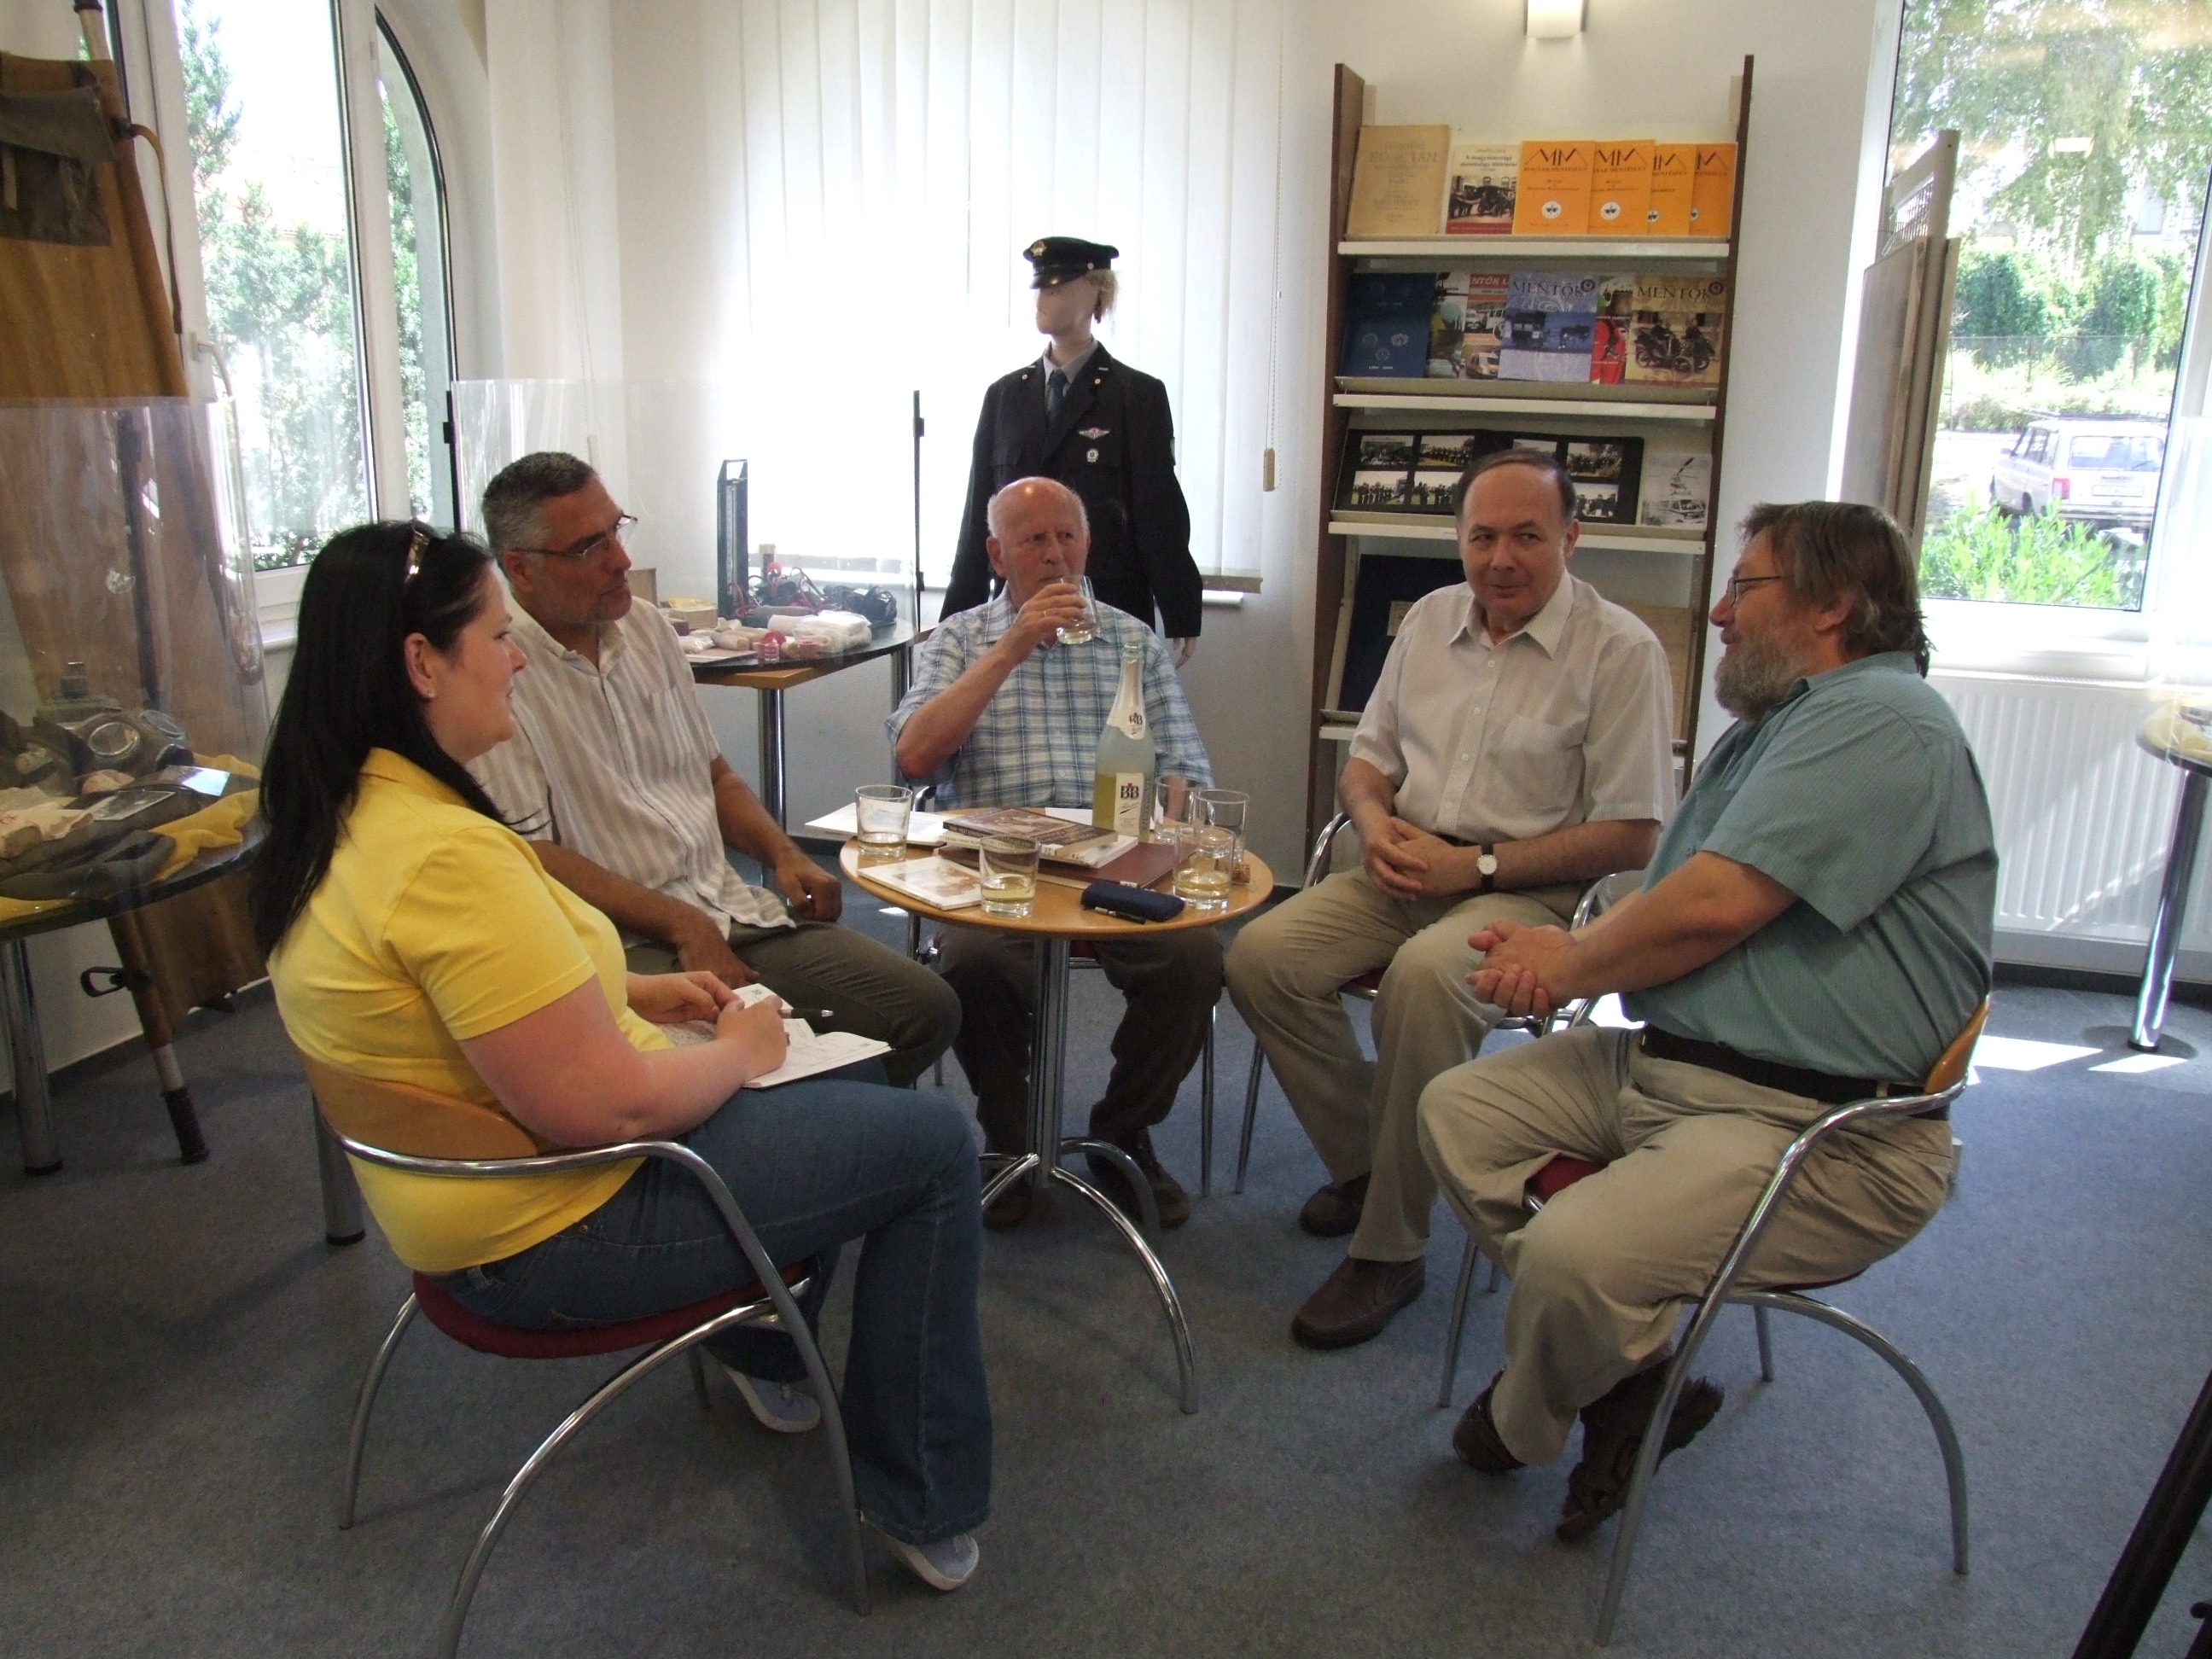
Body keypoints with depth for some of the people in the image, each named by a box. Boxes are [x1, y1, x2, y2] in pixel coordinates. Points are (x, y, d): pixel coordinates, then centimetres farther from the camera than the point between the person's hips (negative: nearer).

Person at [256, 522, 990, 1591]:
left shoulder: (337, 820, 1)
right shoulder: (447, 855, -31)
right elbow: (607, 1109, -30)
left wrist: (637, 991, 8)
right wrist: (736, 1053, -11)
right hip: (555, 1232, -10)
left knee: (847, 1073, 22)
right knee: (932, 1143, -3)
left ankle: (762, 1347, 36)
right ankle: (923, 1504, 10)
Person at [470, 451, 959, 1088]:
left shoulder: (647, 627, 14)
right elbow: (528, 856, -14)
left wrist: (783, 855, 6)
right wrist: (679, 924, -16)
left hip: (730, 910, 8)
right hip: (626, 941, -7)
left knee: (929, 1007, -5)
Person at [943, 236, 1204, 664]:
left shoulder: (1139, 395, 1)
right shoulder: (1004, 395, 12)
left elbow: (1160, 509, -2)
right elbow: (979, 509, 13)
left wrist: (1180, 618, -5)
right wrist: (961, 616, 12)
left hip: (1111, 610, -3)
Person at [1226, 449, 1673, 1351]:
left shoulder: (1621, 651, -6)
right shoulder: (1431, 618, 12)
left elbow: (1630, 835, -10)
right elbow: (1368, 757, 20)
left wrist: (1479, 865, -17)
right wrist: (1375, 822, -4)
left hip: (1531, 890, -6)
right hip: (1404, 871, 6)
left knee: (1425, 976, -36)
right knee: (1261, 957, -18)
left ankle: (1391, 1245, -19)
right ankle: (1362, 1162, 3)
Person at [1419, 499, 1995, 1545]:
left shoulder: (1879, 722, -15)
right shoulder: (1775, 726, 21)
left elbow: (1712, 906, -23)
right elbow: (1669, 902, 20)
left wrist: (1570, 966, -6)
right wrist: (1567, 950, 0)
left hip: (1815, 1132, -11)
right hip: (1664, 1065, 11)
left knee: (1572, 1258, -29)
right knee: (1457, 1109, 6)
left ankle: (1524, 1427, 8)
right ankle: (1632, 1374, 6)